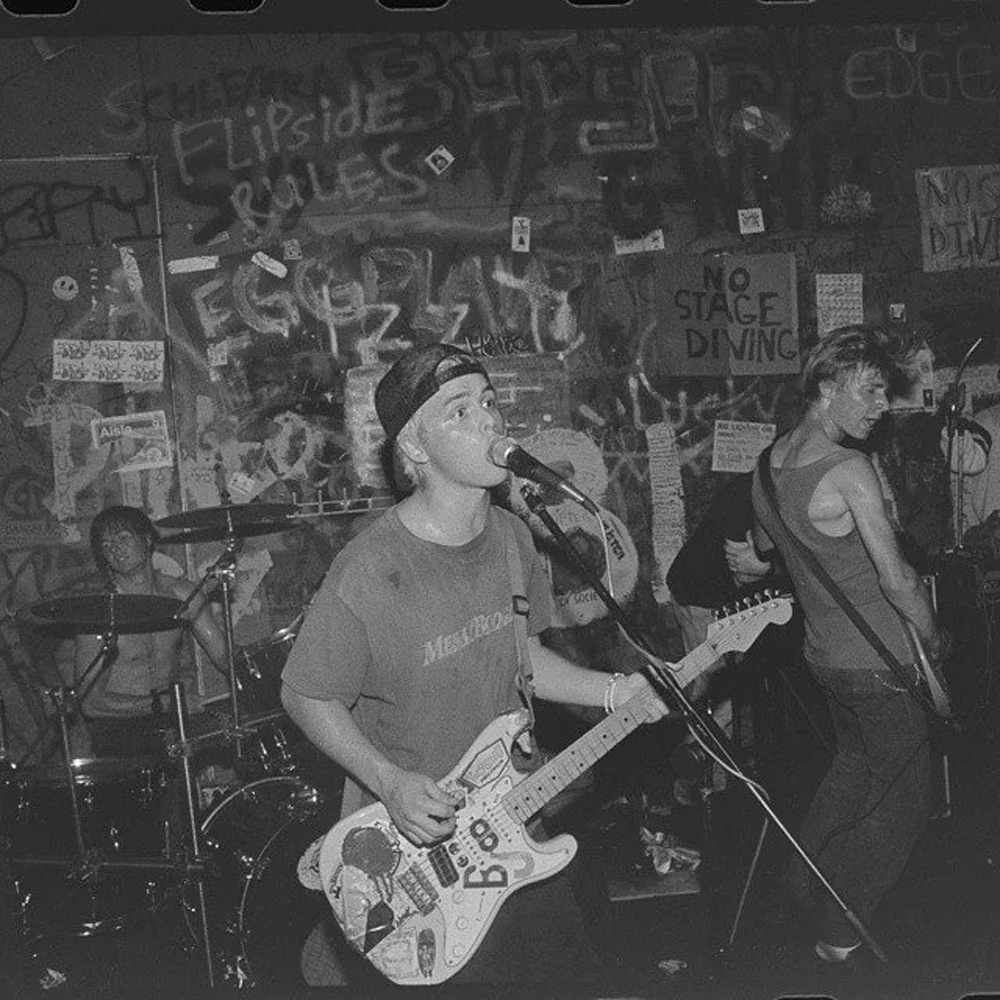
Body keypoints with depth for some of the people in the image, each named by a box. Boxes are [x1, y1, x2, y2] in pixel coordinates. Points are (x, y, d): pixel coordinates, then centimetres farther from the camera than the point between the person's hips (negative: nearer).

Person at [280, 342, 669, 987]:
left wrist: (610, 692, -1)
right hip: (410, 848, -6)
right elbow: (307, 697, -13)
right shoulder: (369, 572, -23)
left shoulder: (512, 538, -1)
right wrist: (392, 784, -22)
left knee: (565, 967, 19)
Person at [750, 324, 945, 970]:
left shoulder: (769, 463, 1)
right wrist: (934, 638, -9)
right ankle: (841, 932, 14)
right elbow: (897, 579, -24)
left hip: (824, 651, 8)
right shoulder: (849, 470, -25)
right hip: (879, 662, -8)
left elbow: (764, 546, 20)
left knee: (857, 761, 30)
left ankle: (806, 880, 39)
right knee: (906, 799, 8)